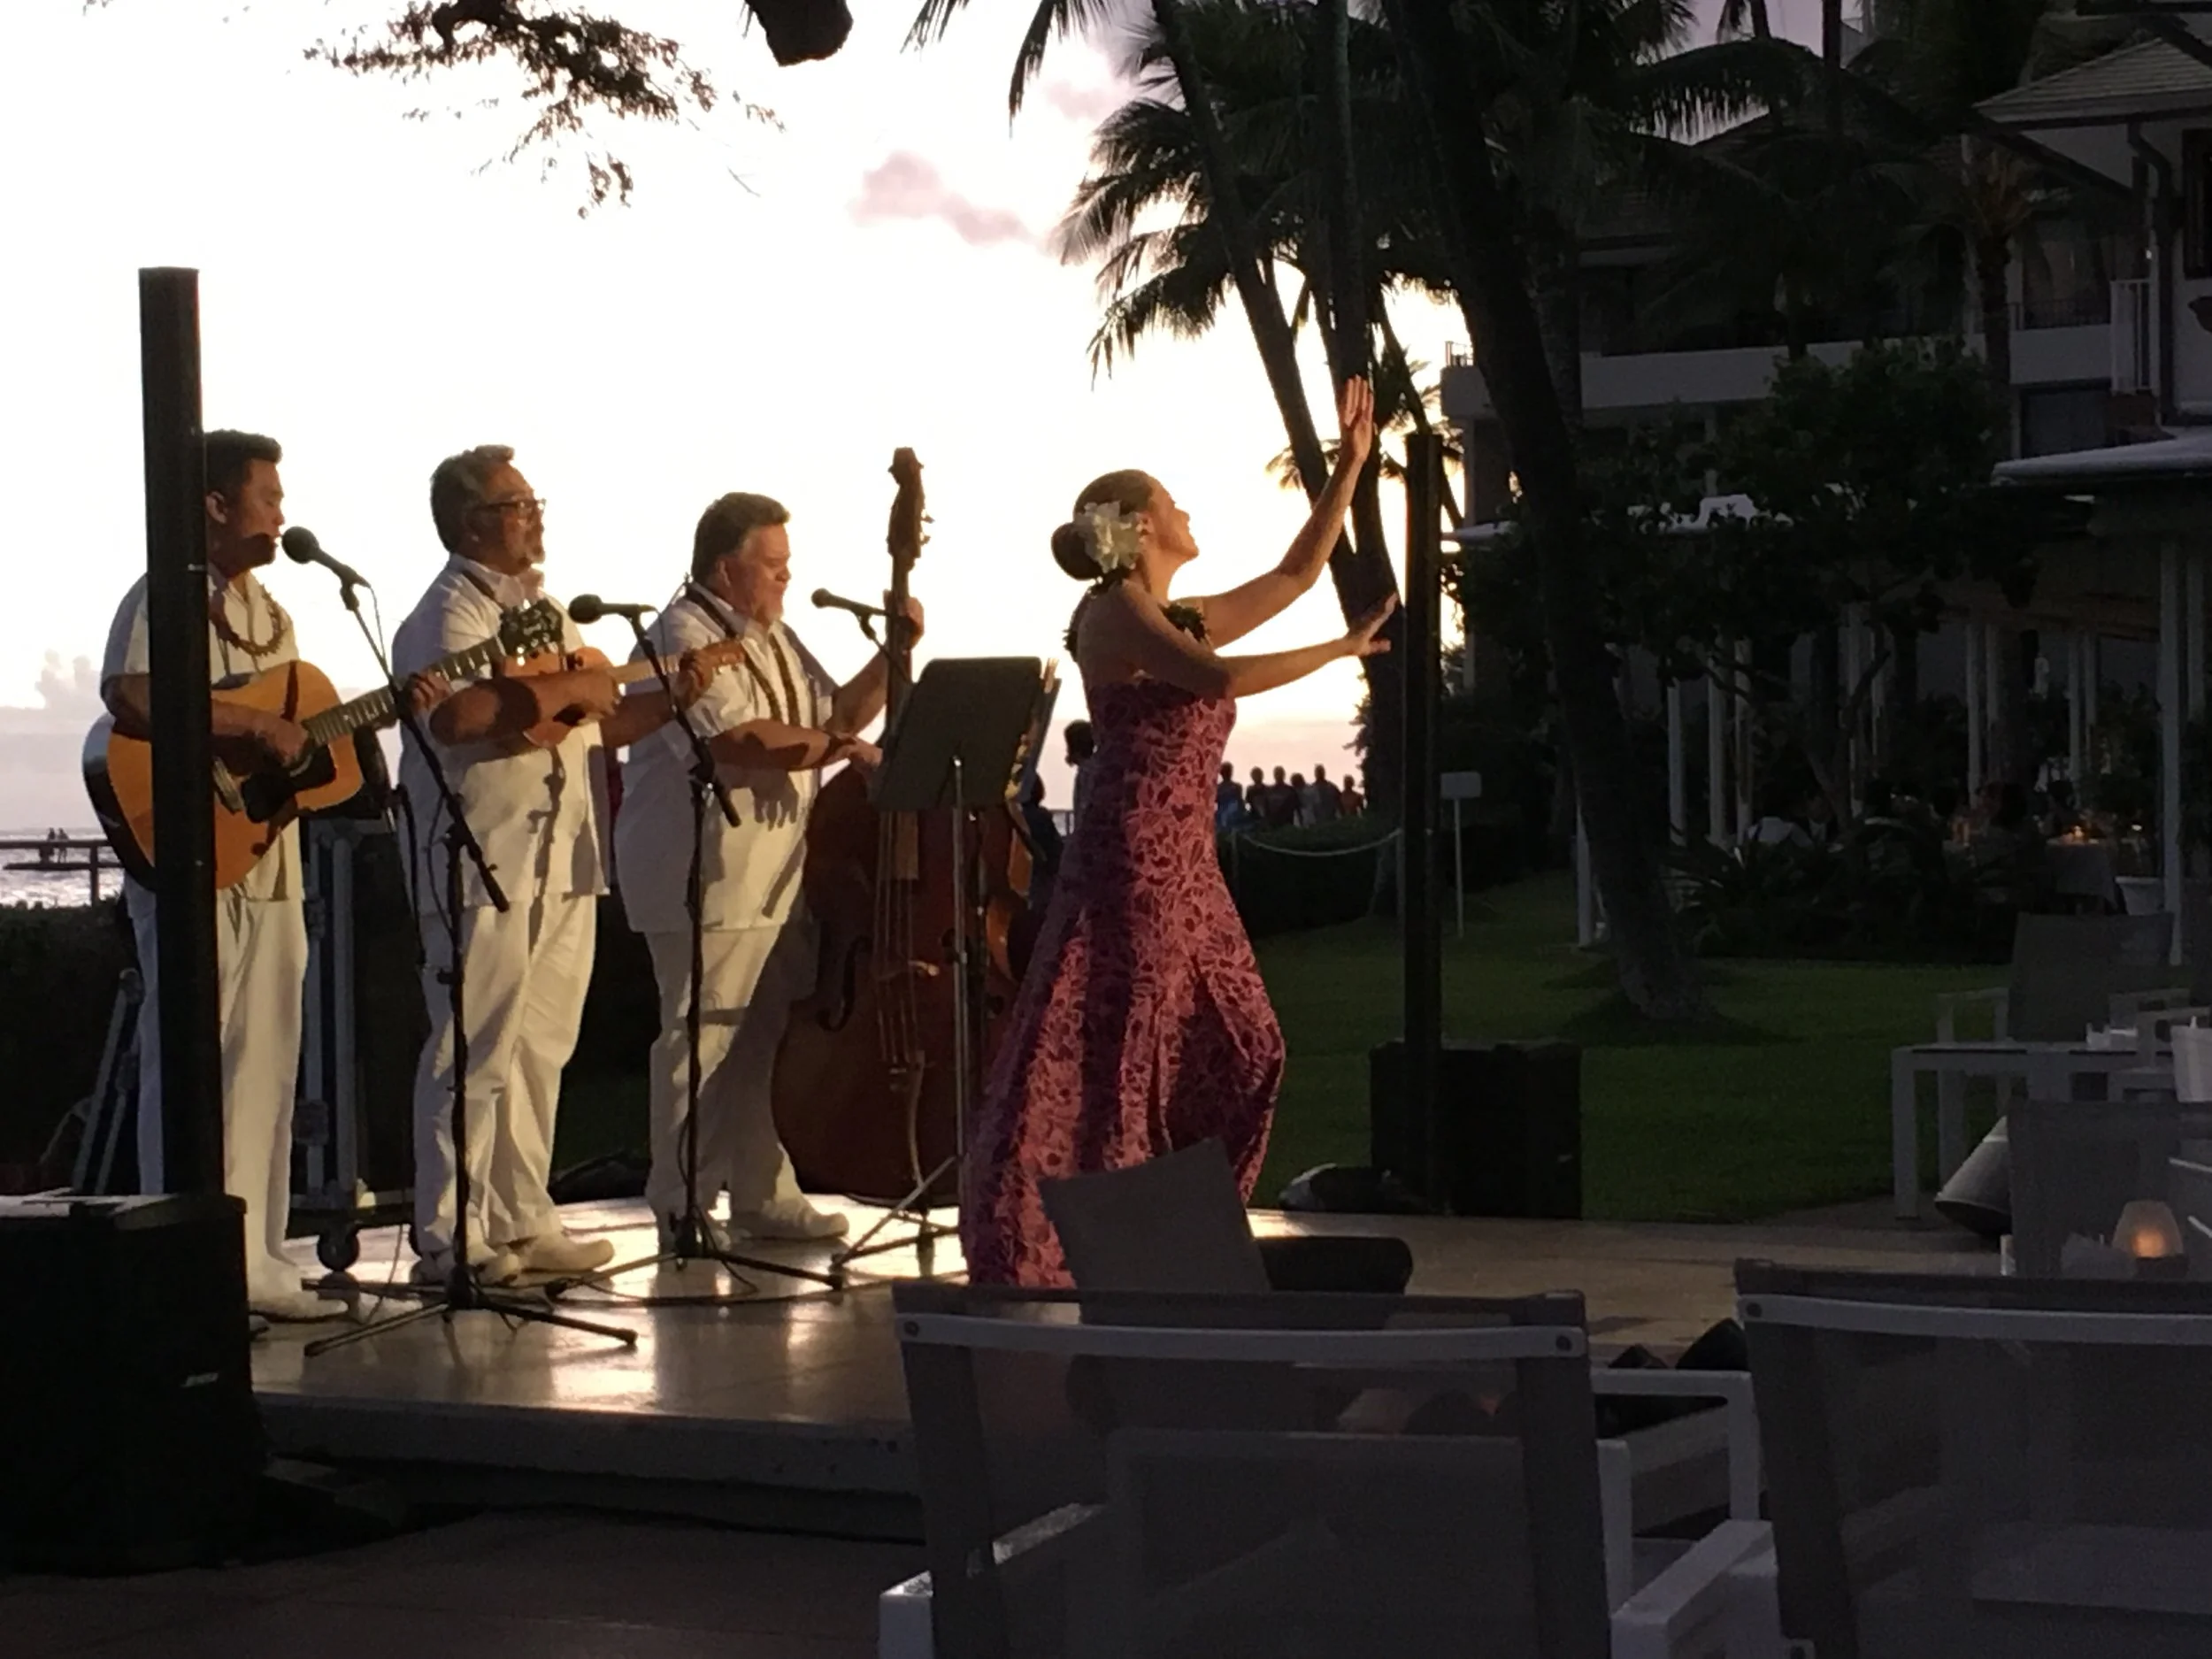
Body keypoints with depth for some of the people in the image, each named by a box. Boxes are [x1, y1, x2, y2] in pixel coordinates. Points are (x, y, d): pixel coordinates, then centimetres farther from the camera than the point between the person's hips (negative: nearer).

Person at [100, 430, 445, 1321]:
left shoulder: (266, 612, 18)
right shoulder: (165, 599, -10)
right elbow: (129, 700, -28)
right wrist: (255, 726, -24)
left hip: (270, 869, 9)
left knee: (264, 1068, 10)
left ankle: (252, 1263, 16)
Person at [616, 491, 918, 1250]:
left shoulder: (773, 639, 21)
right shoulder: (685, 638, -10)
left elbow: (839, 714, 20)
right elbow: (738, 743, -22)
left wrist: (893, 654, 8)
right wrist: (838, 748, -16)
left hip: (776, 875, 9)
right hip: (705, 879, -9)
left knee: (763, 1041, 9)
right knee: (703, 1043, -6)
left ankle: (763, 1195, 15)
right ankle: (682, 1208, -1)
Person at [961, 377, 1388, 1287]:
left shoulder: (1184, 621, 18)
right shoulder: (1113, 611, -9)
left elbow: (1295, 574, 24)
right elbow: (1229, 680, -23)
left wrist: (1349, 466, 22)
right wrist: (1344, 648, -13)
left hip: (1184, 863, 9)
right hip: (1133, 858, -9)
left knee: (1233, 1052, 10)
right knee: (1106, 1052, -9)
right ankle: (1021, 1246, -4)